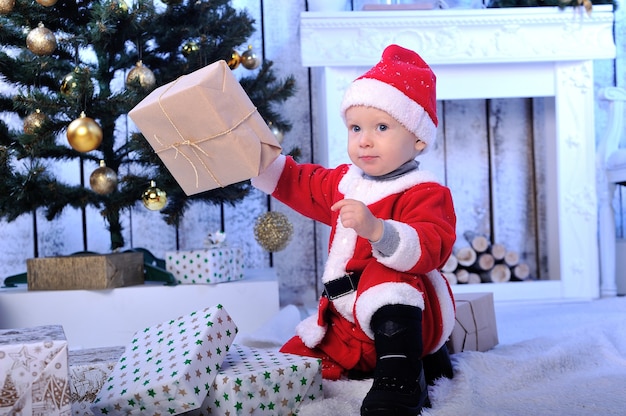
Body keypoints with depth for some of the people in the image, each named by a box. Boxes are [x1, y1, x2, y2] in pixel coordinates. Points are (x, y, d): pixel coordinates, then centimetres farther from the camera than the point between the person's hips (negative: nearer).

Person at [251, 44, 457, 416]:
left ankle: (402, 379, -30)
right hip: (350, 322, 9)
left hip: (407, 315, -9)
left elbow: (430, 249, -32)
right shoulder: (345, 181, 10)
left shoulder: (425, 193, -16)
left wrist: (375, 229, -46)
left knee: (384, 279, -38)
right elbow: (299, 184, 26)